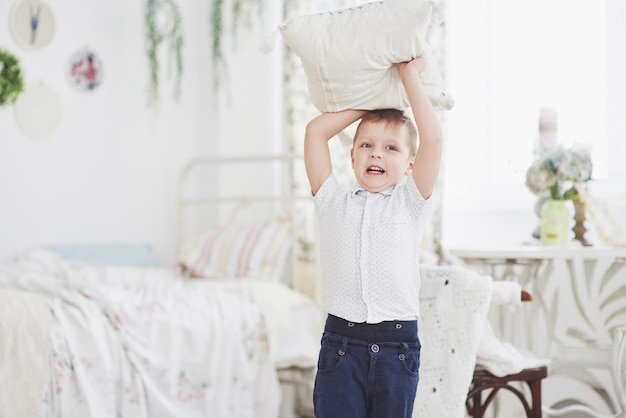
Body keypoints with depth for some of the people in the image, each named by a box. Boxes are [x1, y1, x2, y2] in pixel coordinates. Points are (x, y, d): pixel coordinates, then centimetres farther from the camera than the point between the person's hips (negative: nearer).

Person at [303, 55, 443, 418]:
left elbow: (433, 138, -4)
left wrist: (410, 76, 3)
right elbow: (315, 131, 4)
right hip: (341, 343, 0)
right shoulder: (334, 203, 9)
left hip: (397, 345, 0)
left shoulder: (410, 203, 7)